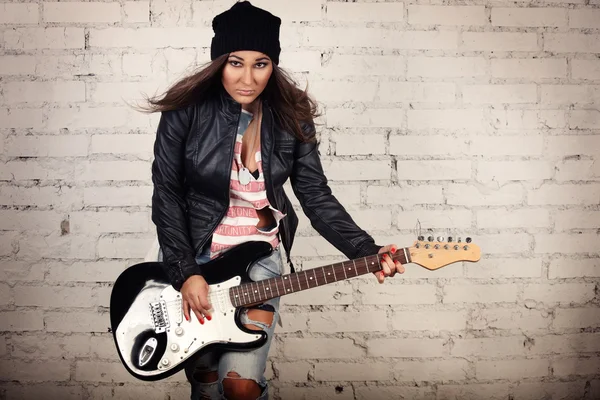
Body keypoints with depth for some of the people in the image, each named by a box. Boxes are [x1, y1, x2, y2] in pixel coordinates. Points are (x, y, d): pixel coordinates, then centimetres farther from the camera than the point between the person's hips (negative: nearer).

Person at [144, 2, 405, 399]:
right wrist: (186, 273, -16)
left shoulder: (292, 117, -7)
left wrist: (366, 251, -19)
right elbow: (167, 193, -10)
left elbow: (317, 196, -6)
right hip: (193, 254, 0)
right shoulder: (187, 109, -13)